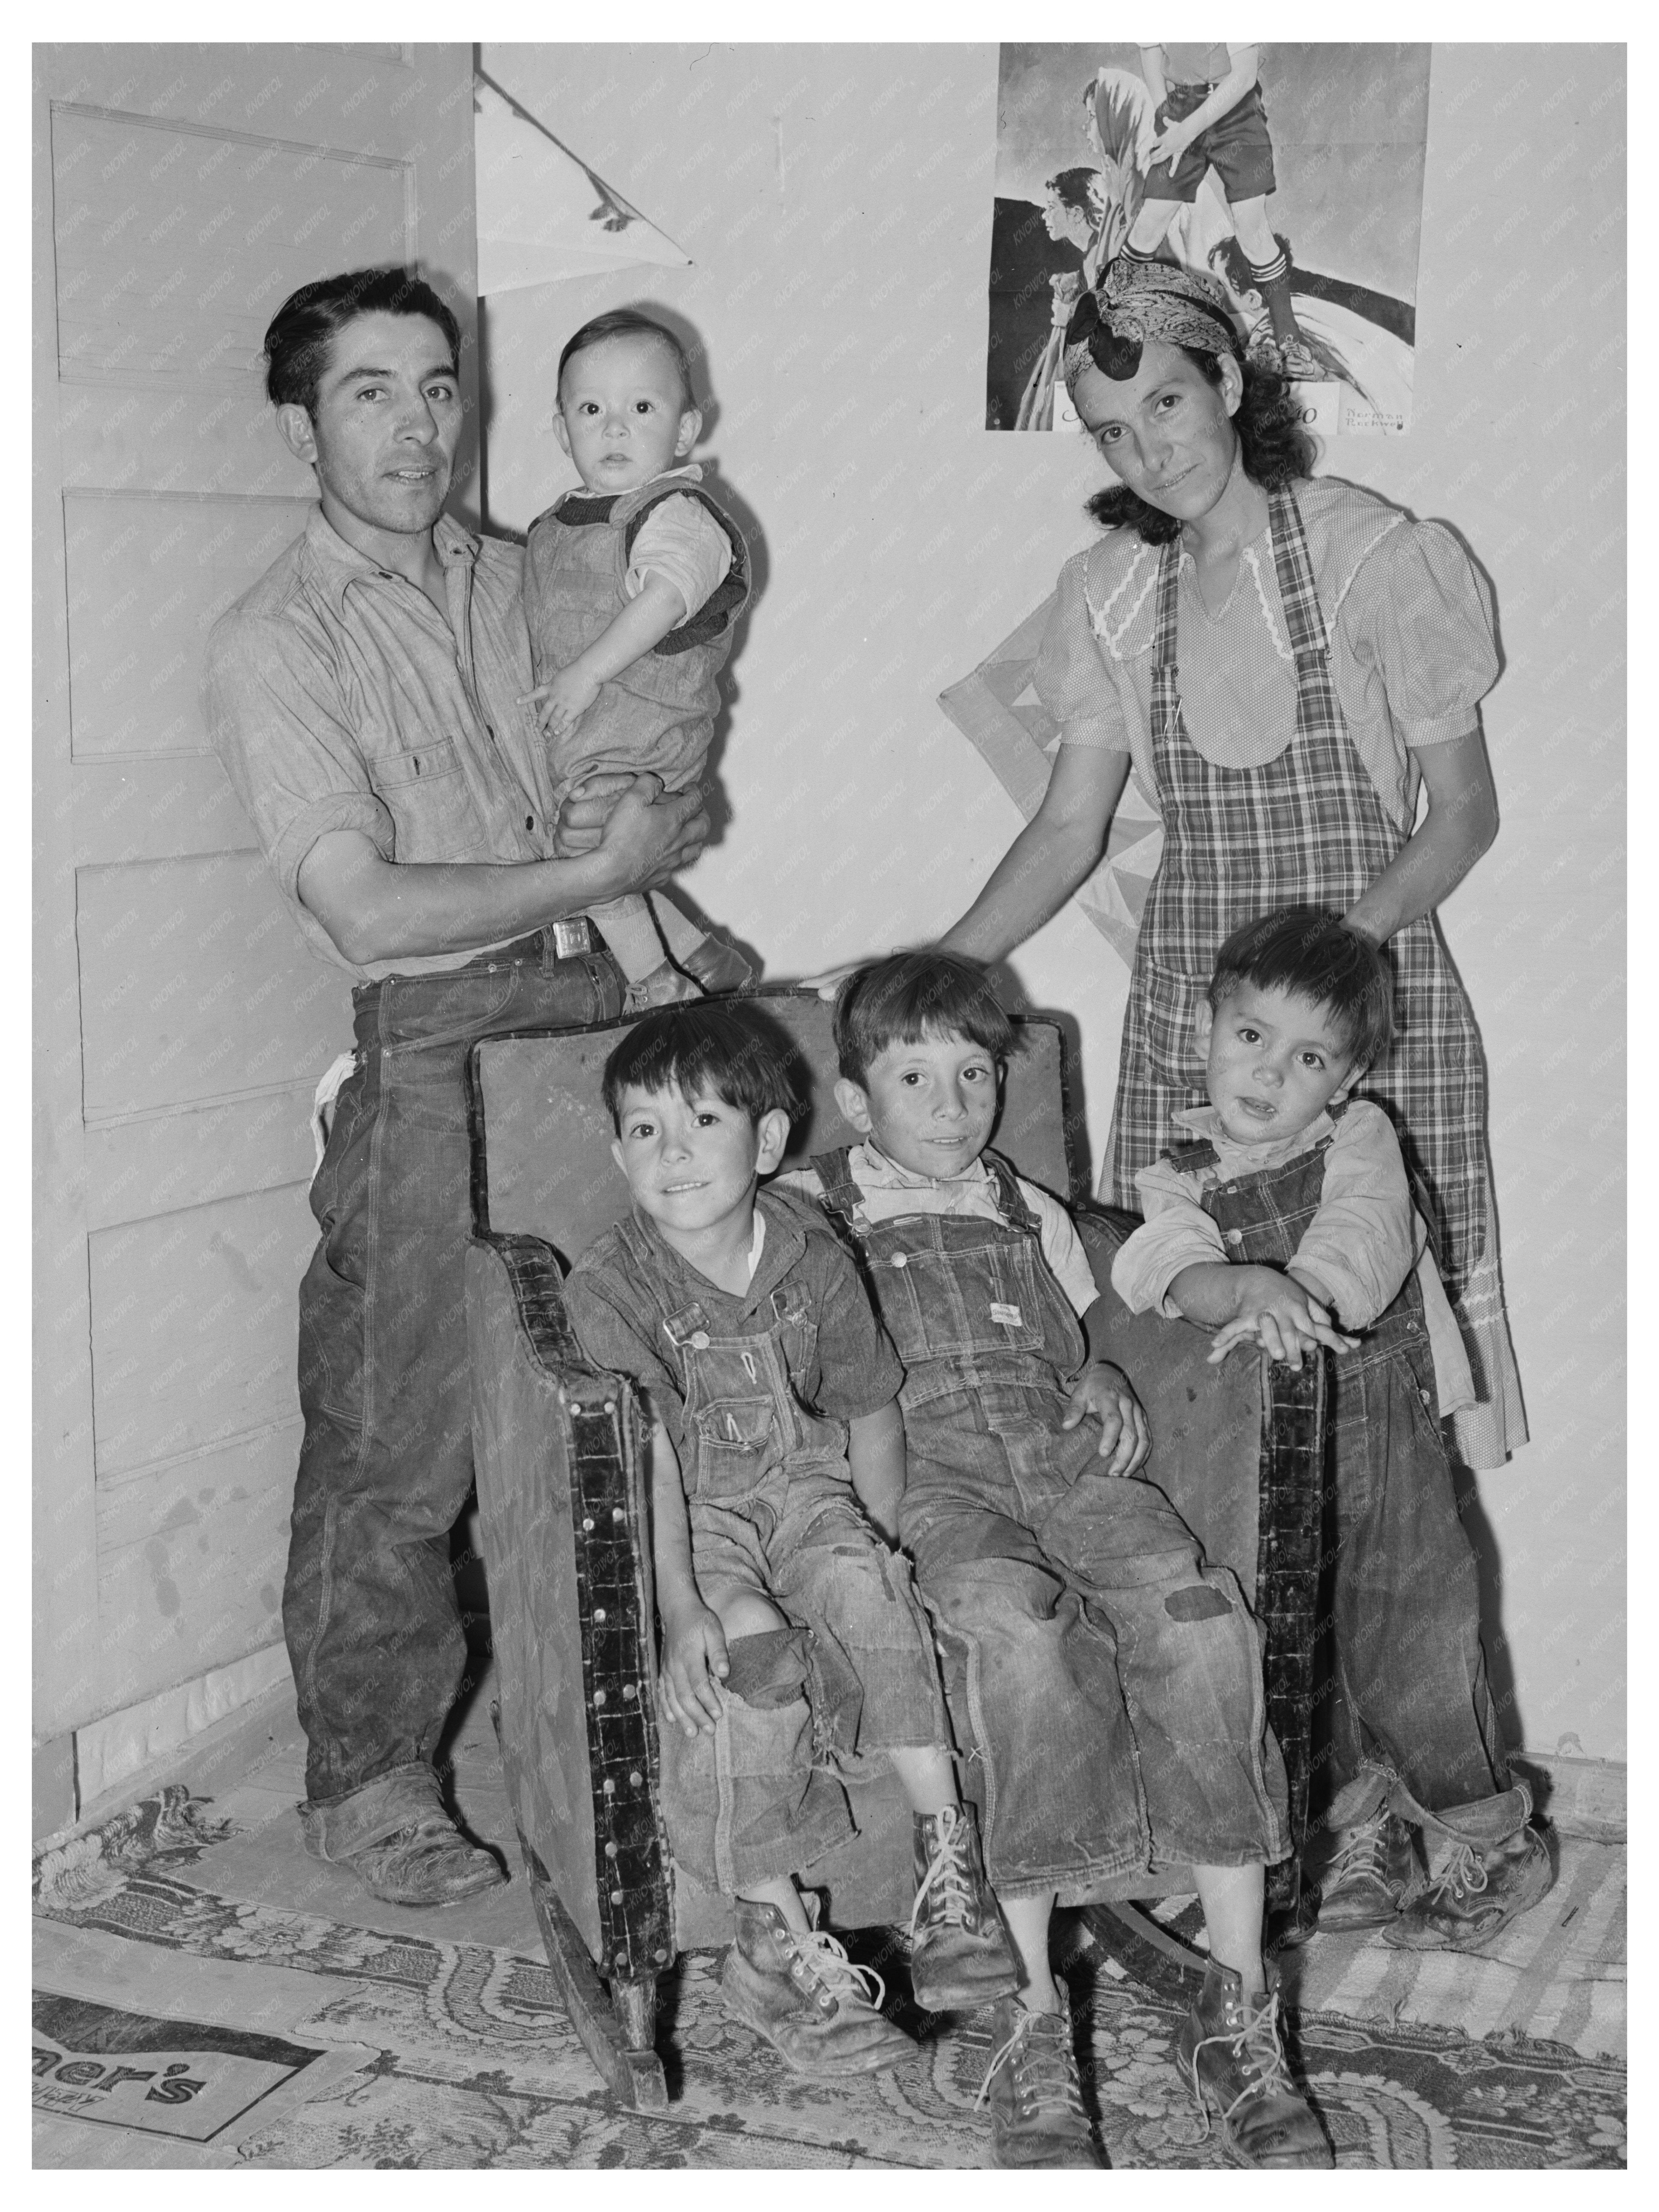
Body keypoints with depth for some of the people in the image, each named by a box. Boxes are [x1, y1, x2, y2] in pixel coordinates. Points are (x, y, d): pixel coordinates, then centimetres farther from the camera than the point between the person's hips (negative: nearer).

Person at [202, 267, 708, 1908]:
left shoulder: (506, 581, 14)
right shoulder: (273, 648, -7)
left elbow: (592, 810, 24)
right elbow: (369, 910, -17)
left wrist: (658, 876, 3)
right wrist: (602, 866, -12)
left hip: (585, 1003, 6)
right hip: (431, 1050, -6)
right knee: (398, 1447, 1)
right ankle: (365, 1781, 17)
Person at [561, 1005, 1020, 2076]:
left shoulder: (814, 1261, -2)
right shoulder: (613, 1284, -12)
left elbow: (873, 1414, 8)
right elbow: (647, 1448, -20)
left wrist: (876, 1542, -5)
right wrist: (681, 1603, -30)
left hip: (808, 1486, 3)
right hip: (692, 1516, -2)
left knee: (866, 1592, -30)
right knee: (749, 1647, -30)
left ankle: (949, 1853, -23)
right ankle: (778, 1939, -25)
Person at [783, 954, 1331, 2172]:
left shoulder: (1032, 1215, 30)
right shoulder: (810, 1212, 16)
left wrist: (1107, 1386, 13)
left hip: (1066, 1459, 4)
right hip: (925, 1474, -4)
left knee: (1198, 1609, -28)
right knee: (1018, 1618, -38)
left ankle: (1239, 2007, -22)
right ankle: (1032, 2024, -33)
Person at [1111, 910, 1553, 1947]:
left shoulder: (1361, 1139, -2)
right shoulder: (1178, 1178, 1)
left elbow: (1364, 1239, -21)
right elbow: (1169, 1269, -20)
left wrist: (1299, 1294, -42)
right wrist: (1249, 1288, -41)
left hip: (1380, 1418, -3)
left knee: (1407, 1641, -1)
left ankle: (1491, 1844, 20)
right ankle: (1365, 1835, 31)